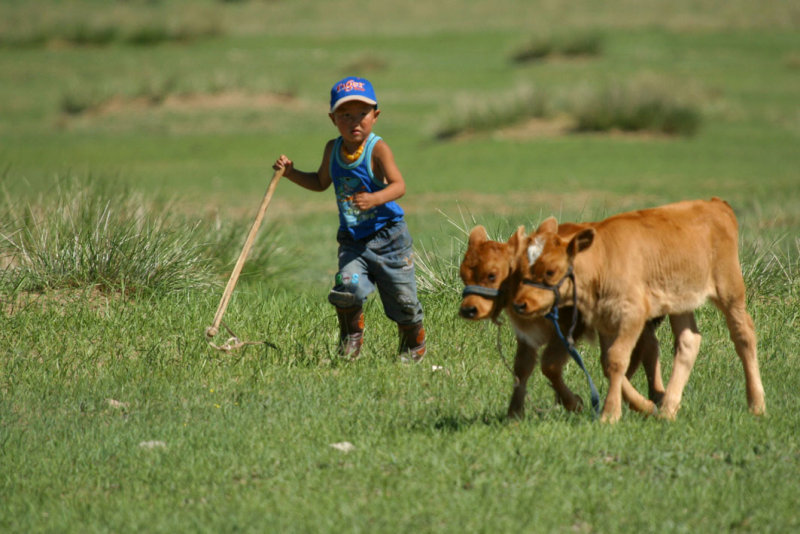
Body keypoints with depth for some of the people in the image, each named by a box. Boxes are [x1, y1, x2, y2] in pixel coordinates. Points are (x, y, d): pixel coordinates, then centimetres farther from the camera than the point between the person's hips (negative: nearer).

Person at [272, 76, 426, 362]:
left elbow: (398, 185, -24)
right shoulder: (333, 149, 6)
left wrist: (375, 199, -42)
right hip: (352, 239, 4)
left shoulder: (377, 148, -13)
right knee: (348, 287, -19)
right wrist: (291, 172, 12)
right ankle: (351, 336, 9)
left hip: (387, 235, -4)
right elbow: (321, 182, 25)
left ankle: (414, 342, 32)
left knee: (401, 296, 4)